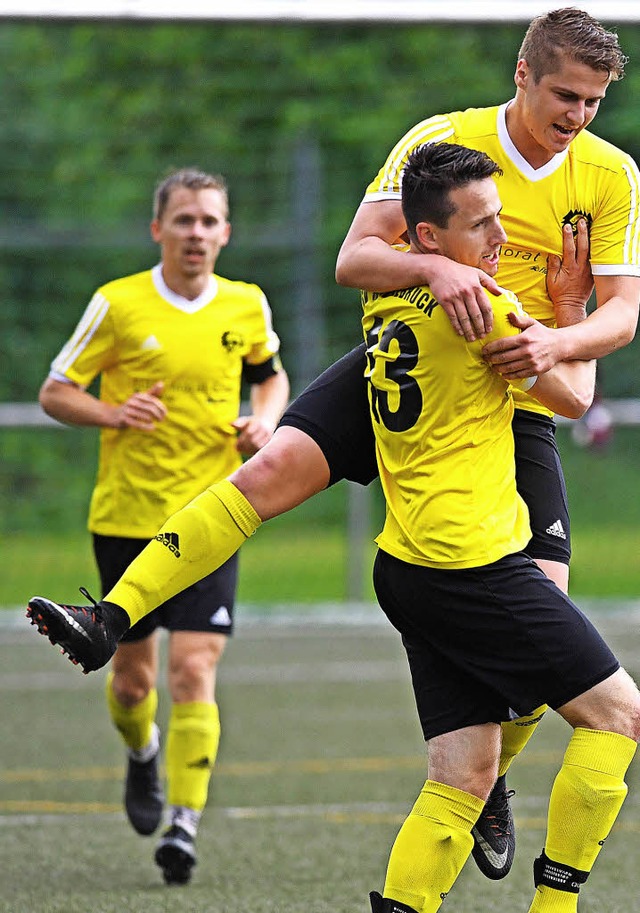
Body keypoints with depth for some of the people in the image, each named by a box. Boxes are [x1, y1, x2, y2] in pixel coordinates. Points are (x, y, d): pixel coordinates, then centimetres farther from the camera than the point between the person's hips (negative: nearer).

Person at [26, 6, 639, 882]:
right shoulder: (443, 140, -9)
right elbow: (353, 258, -16)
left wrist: (559, 341, -27)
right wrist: (433, 267, -37)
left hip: (512, 401, 1)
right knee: (272, 466, -24)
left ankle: (489, 777, 16)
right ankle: (111, 620, -27)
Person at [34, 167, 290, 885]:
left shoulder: (246, 306, 3)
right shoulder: (118, 304, -6)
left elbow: (271, 375, 23)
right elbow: (55, 393, -1)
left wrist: (266, 418, 1)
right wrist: (114, 414, -19)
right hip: (126, 516, 0)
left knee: (194, 671, -13)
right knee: (133, 675, 11)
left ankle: (184, 821, -9)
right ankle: (142, 753, 44)